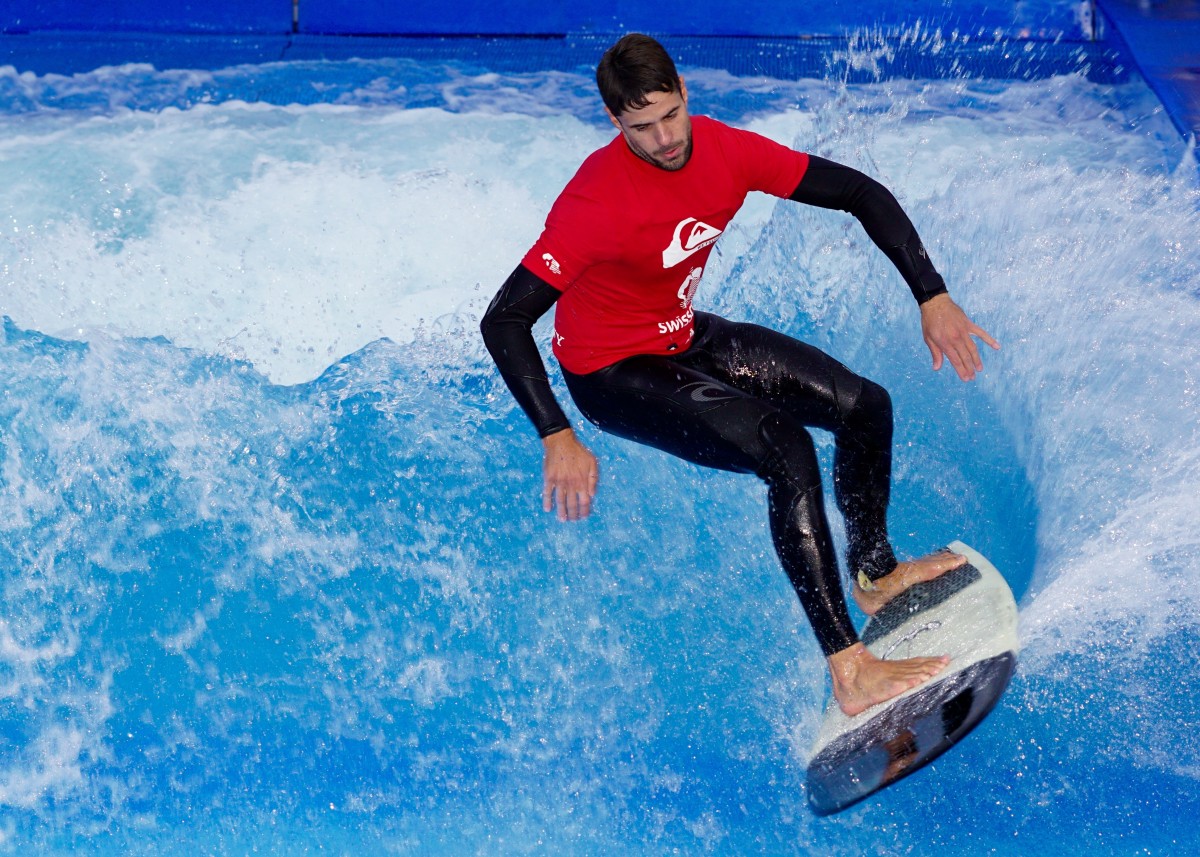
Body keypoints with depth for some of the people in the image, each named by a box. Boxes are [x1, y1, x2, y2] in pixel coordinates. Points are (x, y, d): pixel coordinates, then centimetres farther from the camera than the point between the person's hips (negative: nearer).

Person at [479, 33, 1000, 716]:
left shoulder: (726, 151, -14)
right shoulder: (598, 202, -31)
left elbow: (862, 195, -6)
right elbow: (504, 321, -32)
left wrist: (933, 298, -13)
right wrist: (557, 438, -40)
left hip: (685, 338, 7)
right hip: (612, 372, -7)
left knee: (865, 406, 6)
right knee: (788, 453, -26)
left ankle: (875, 574, 30)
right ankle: (849, 672, -21)